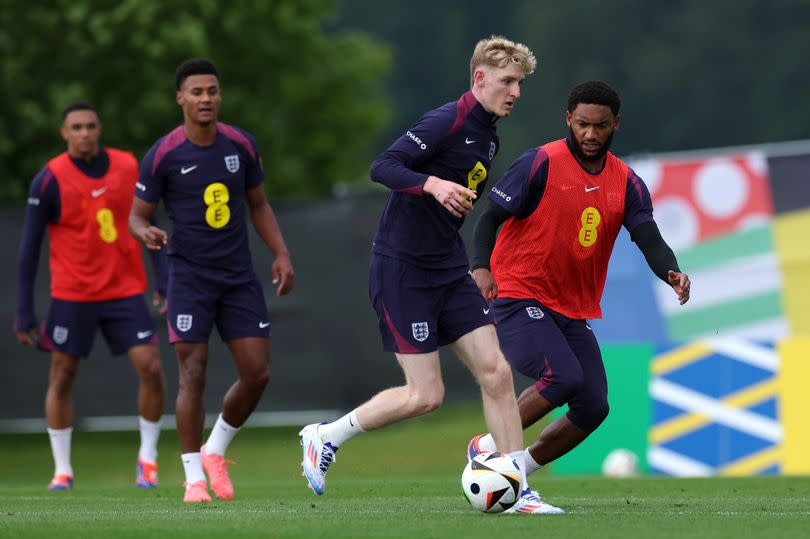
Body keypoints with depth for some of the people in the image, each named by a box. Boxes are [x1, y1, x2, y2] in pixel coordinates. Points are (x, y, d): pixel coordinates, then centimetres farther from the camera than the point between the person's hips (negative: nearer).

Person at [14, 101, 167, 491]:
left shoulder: (129, 167, 0)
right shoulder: (49, 180, -9)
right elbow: (28, 249, -4)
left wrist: (164, 281, 1)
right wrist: (24, 314, -6)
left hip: (125, 290, 2)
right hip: (72, 295, -2)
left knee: (151, 368, -9)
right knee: (61, 378, 2)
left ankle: (148, 458, 8)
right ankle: (62, 470, 15)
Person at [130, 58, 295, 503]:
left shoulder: (241, 145, 3)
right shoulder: (163, 155, -8)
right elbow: (137, 216, -1)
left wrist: (281, 254, 4)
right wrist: (146, 233, -25)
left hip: (239, 276, 4)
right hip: (190, 277, -4)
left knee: (257, 373, -3)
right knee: (193, 374, -8)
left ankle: (215, 452, 21)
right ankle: (194, 478, 1)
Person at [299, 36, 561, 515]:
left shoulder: (488, 137, 12)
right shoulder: (447, 122, -16)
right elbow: (383, 167, -24)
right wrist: (433, 184, -37)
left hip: (449, 270, 8)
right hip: (402, 270, -8)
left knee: (496, 372, -1)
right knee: (426, 395, -8)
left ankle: (518, 492, 3)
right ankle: (325, 437, 11)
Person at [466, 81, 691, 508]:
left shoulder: (627, 184, 6)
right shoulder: (540, 164, -9)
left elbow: (649, 238, -4)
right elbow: (491, 216, -9)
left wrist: (672, 273, -26)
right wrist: (480, 266, -27)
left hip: (574, 312, 6)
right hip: (520, 298, -6)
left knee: (593, 407, -3)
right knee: (564, 377, -27)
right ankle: (487, 449, -10)